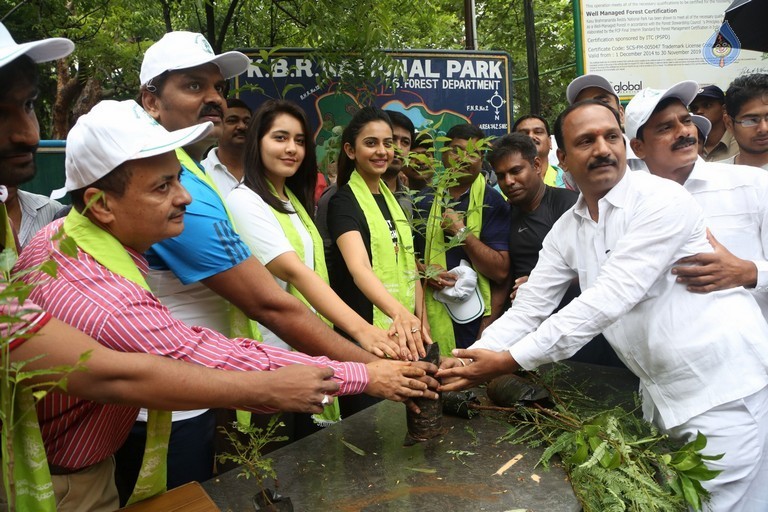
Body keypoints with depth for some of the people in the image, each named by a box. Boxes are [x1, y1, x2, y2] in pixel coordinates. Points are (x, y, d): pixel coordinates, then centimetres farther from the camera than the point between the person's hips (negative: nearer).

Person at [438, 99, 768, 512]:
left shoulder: (661, 200, -19)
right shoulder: (565, 231, 2)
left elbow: (609, 299, -28)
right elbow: (527, 309, 1)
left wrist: (509, 361, -28)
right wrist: (472, 360, -15)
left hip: (725, 385, -6)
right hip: (662, 392, 6)